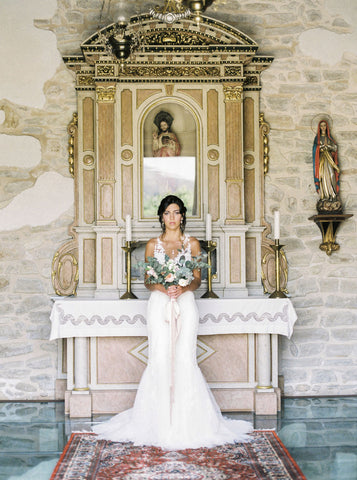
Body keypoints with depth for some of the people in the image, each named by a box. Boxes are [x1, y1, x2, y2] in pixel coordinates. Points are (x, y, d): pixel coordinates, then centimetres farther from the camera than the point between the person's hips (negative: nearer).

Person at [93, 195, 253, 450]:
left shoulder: (192, 243, 10)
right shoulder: (153, 245, 11)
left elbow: (198, 279, 7)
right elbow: (148, 281, 8)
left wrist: (183, 288, -13)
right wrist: (163, 288, -13)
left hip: (185, 304, 0)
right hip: (159, 305, 0)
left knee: (185, 359, -8)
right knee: (160, 359, -7)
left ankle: (187, 419, 2)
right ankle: (161, 419, 3)